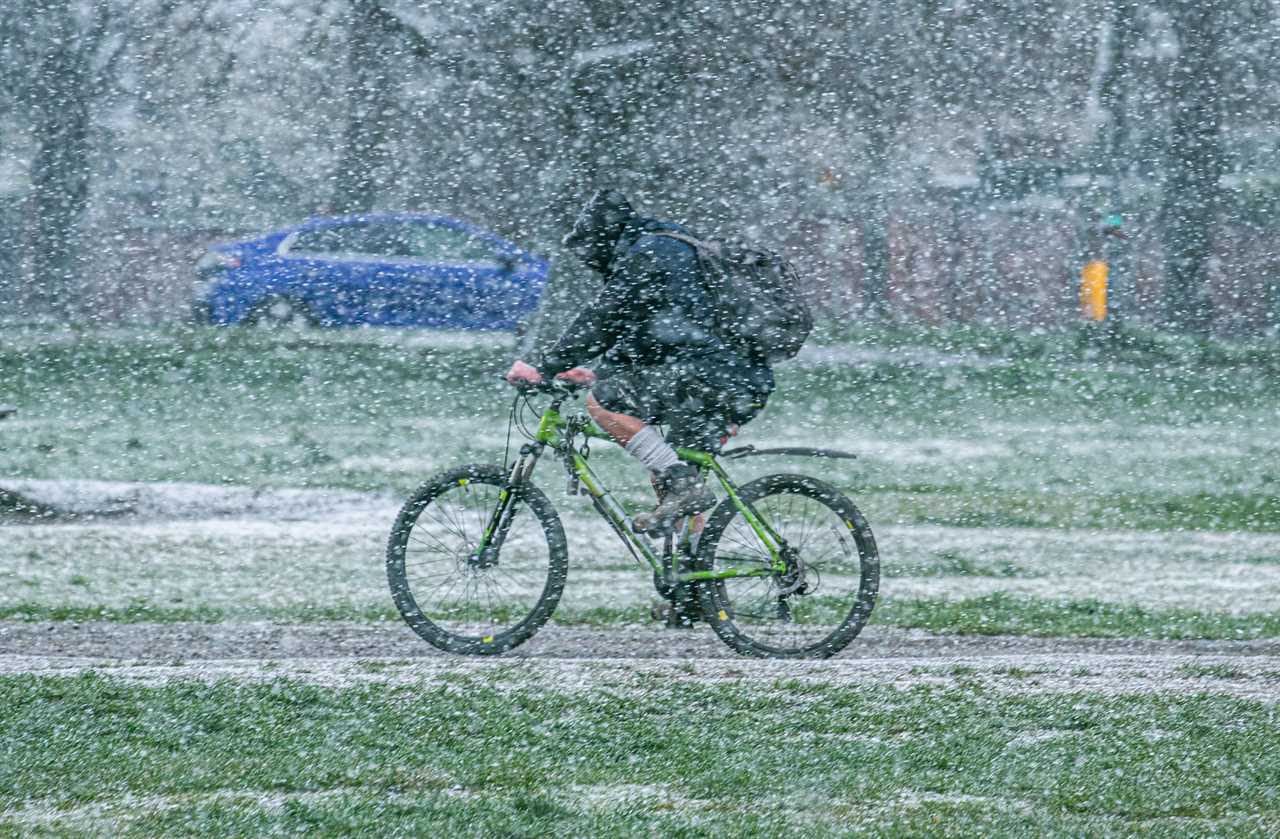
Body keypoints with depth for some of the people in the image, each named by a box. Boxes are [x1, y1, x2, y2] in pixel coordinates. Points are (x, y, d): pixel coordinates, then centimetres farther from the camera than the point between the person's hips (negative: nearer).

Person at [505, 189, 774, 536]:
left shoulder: (647, 255, -6)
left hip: (712, 372, -10)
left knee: (602, 402, -11)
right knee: (666, 480, 16)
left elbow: (600, 320, -11)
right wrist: (598, 373, 29)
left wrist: (543, 369, -8)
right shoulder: (666, 250, 25)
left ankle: (685, 486, -16)